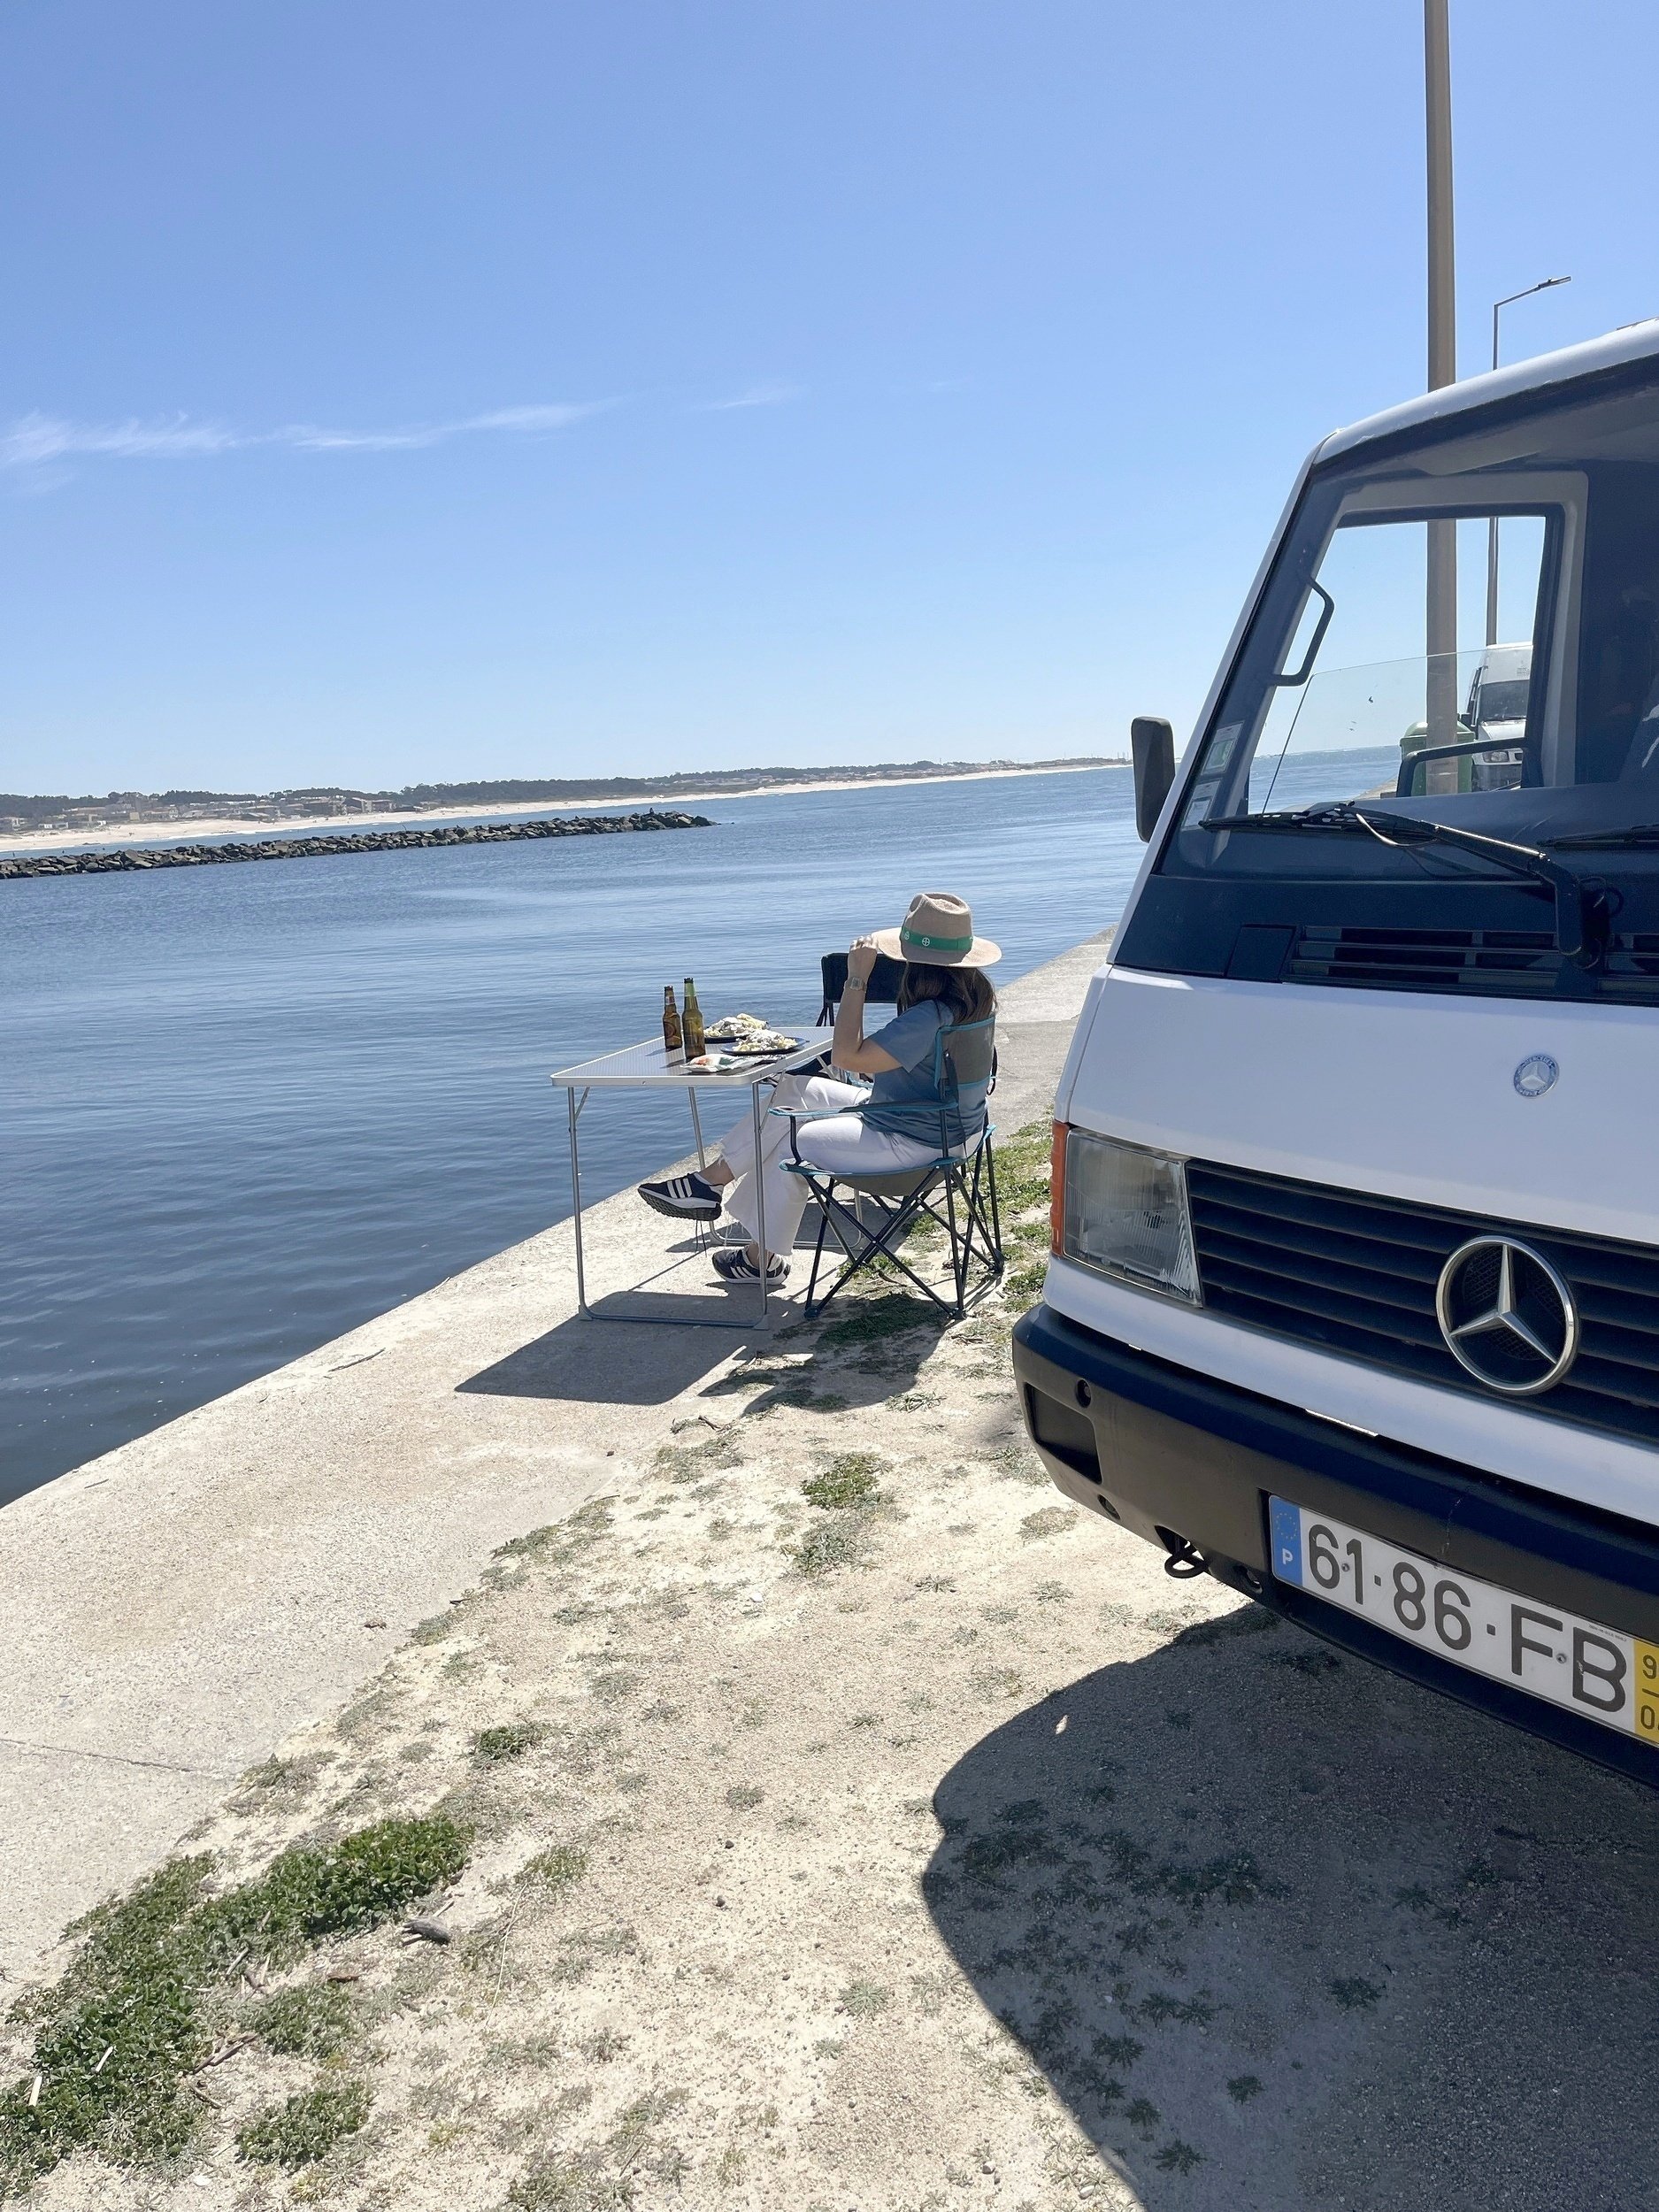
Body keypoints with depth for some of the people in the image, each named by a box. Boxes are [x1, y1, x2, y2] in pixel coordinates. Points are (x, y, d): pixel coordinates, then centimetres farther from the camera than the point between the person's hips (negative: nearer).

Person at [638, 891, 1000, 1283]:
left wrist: (857, 979, -25)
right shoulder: (972, 994, -1)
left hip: (909, 1141, -10)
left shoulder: (930, 1016, -31)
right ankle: (714, 1180, 11)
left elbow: (846, 1056, -29)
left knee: (790, 1142, 1)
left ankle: (764, 1258, 20)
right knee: (794, 1089, 7)